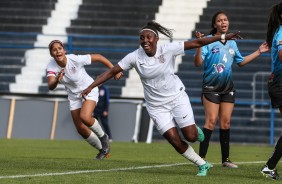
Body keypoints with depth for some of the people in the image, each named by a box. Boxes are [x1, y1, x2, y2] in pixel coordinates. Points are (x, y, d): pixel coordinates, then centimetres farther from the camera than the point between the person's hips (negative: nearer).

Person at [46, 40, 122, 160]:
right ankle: (103, 150, 28)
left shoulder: (75, 60, -28)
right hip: (74, 96, 5)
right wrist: (57, 80, -55)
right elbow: (50, 87, -32)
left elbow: (98, 57, -18)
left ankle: (103, 136, 0)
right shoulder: (51, 66, -19)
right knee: (81, 130, 3)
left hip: (89, 90, -5)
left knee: (85, 117, -31)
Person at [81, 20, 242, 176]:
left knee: (191, 136, -8)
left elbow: (196, 43, -16)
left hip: (177, 97, -1)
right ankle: (203, 165, 12)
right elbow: (111, 72, -9)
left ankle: (196, 130, 31)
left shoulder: (168, 49, -16)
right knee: (175, 141, -7)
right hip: (156, 106, 1)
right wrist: (91, 87, -16)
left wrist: (223, 37, -18)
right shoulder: (135, 57, -13)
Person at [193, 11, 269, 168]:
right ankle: (201, 157, -9)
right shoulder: (208, 41, -10)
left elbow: (241, 62, 24)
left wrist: (259, 52, 23)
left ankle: (226, 159, 11)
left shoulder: (232, 43, 11)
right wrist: (199, 45, -31)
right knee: (211, 121, -12)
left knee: (226, 122, 6)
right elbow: (198, 63, -17)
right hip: (211, 87, -6)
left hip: (228, 88, 6)